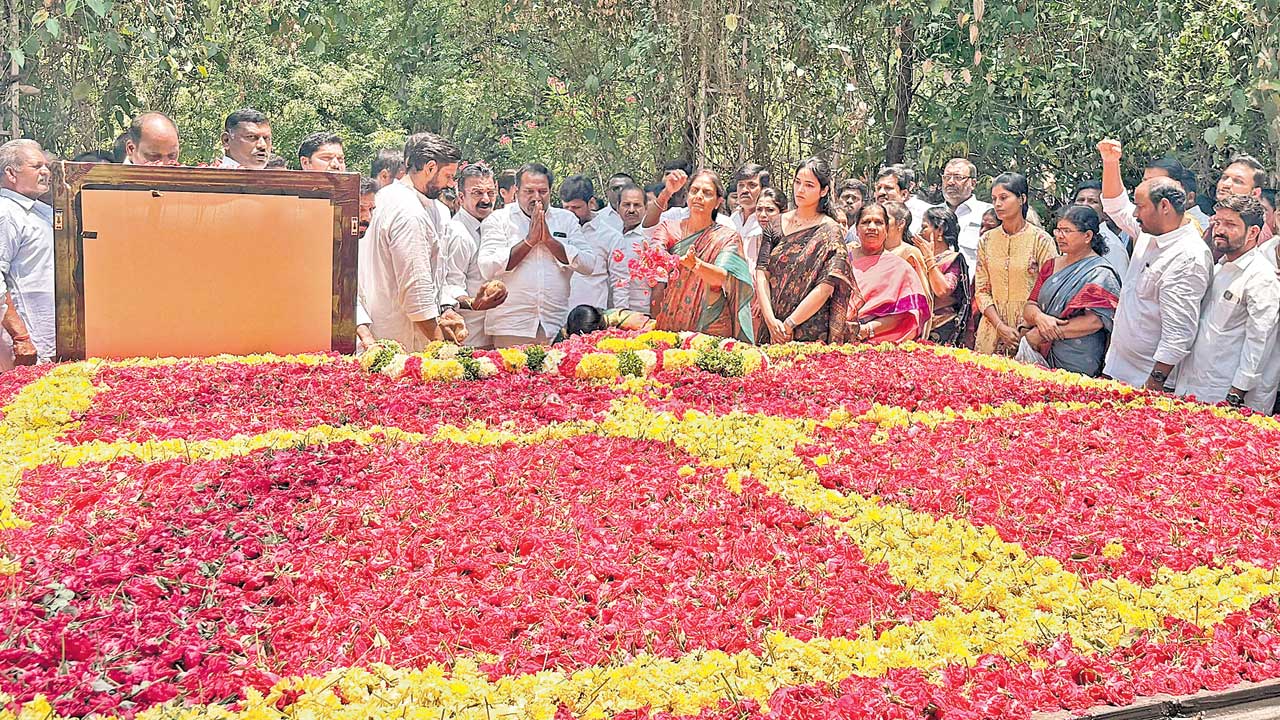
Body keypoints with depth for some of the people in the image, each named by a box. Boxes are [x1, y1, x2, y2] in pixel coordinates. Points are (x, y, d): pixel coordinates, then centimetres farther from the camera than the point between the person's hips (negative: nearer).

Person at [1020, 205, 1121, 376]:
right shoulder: (1051, 266, 14)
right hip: (1040, 356, 6)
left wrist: (1040, 335, -17)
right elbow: (1030, 306, 10)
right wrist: (1039, 317, -16)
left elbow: (1095, 321, -19)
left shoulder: (1100, 273, -7)